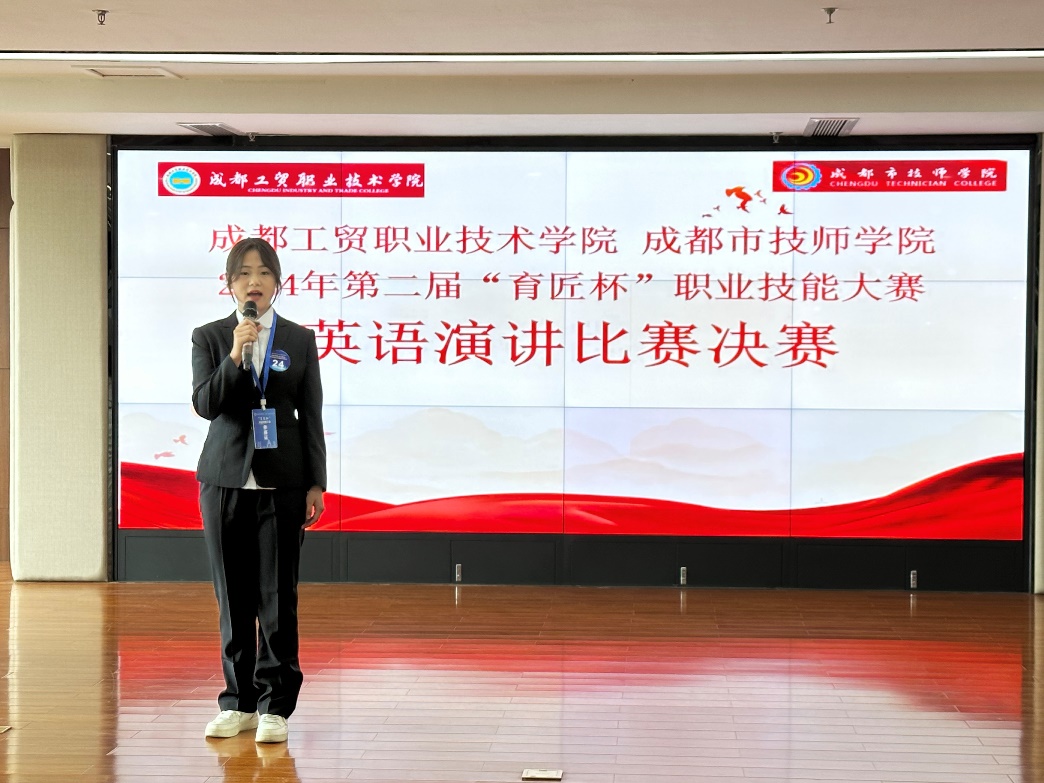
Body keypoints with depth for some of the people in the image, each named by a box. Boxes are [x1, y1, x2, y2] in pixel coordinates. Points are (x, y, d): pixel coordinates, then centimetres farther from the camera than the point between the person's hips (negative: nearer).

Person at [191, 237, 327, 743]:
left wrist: (316, 484, 0)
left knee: (278, 598, -1)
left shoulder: (300, 340, 5)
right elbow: (204, 404, -7)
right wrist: (234, 356, -20)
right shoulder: (209, 338, 4)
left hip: (282, 483, -1)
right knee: (233, 598, 7)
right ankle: (238, 703, 17)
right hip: (226, 480, 1)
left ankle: (275, 706, 7)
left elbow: (311, 417, 5)